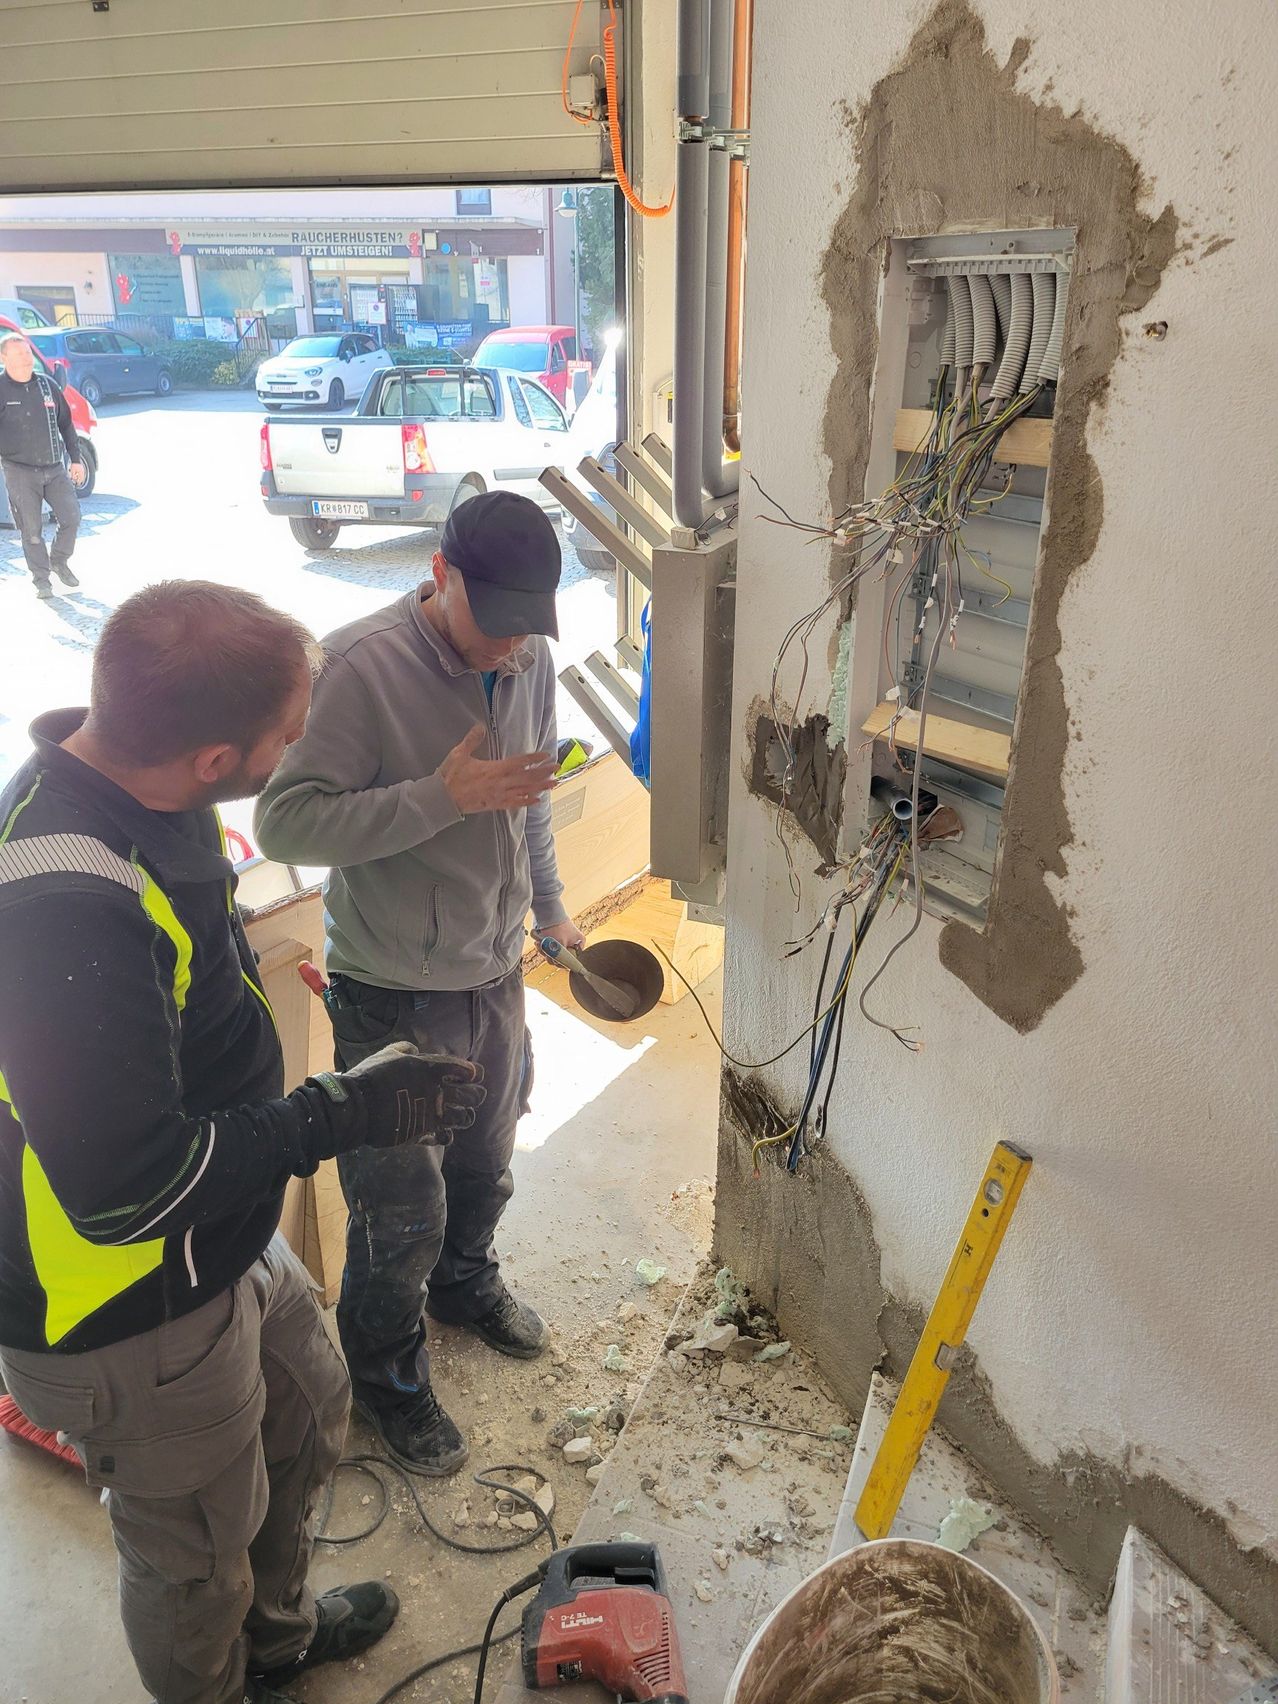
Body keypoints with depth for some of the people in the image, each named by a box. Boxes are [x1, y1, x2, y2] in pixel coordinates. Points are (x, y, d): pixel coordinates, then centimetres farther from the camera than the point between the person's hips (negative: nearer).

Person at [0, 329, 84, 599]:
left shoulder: (47, 384, 8)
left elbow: (65, 424, 16)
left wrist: (75, 459, 14)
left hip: (54, 468, 4)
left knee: (71, 517, 1)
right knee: (32, 529, -1)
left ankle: (60, 561, 26)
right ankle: (41, 579, 11)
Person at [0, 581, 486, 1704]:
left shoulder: (123, 791, -8)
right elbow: (125, 1189, -34)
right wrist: (340, 1117, -26)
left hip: (226, 1248, 9)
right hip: (133, 1321, -9)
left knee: (307, 1421, 30)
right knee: (196, 1547, 19)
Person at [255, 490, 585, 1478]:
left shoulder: (531, 661, -1)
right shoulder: (364, 665, -23)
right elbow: (285, 823, -26)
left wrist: (550, 910, 21)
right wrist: (443, 796, -32)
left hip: (495, 976, 6)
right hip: (393, 996, -6)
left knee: (485, 1166, 25)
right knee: (401, 1209, 8)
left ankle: (464, 1281, 54)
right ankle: (386, 1372, 35)